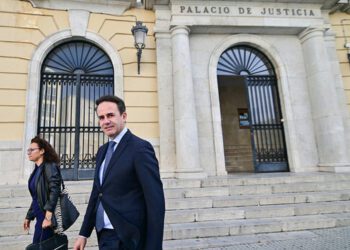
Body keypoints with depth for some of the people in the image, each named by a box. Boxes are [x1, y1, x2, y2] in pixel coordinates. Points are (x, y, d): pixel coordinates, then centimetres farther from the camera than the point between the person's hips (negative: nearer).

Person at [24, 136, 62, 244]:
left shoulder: (50, 167, -12)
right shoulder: (37, 169, 13)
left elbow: (54, 192, -21)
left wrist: (48, 216, -26)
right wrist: (29, 216, 23)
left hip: (47, 218, -8)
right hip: (40, 216, 8)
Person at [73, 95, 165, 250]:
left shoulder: (140, 148, -16)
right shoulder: (102, 151, 9)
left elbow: (155, 201, -18)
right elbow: (96, 193, 14)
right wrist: (84, 233, 13)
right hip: (104, 235, 7)